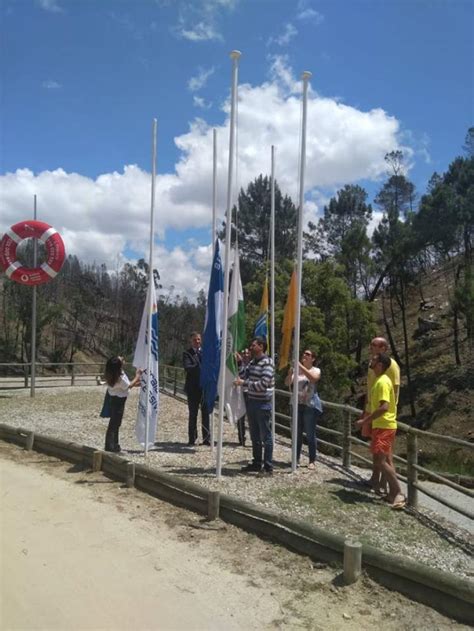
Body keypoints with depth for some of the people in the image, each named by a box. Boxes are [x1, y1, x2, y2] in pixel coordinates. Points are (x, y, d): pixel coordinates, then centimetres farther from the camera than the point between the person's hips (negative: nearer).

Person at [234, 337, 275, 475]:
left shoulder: (267, 363, -13)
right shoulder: (252, 362, 13)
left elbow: (263, 384, -21)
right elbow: (243, 375, 15)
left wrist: (244, 383, -19)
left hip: (263, 403, -8)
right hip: (251, 401, 8)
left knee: (266, 436, -1)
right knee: (254, 436, 16)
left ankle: (268, 467, 6)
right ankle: (256, 463, 27)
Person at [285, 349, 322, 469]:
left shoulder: (316, 370, -1)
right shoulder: (297, 370, 7)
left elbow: (313, 378, -25)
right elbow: (287, 383, -3)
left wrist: (301, 366, -28)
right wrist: (290, 372, -22)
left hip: (310, 405, -4)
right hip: (297, 404, 4)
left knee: (310, 434, -1)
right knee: (297, 433, 10)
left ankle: (312, 461, 7)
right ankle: (296, 458, 21)